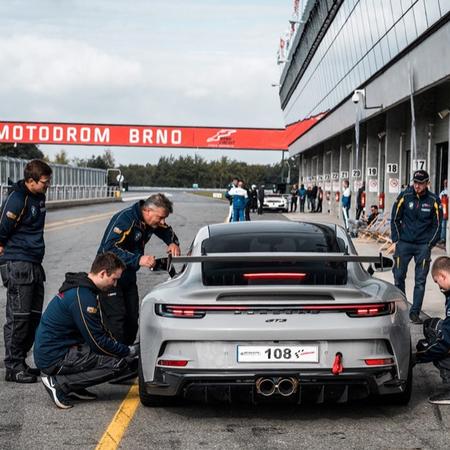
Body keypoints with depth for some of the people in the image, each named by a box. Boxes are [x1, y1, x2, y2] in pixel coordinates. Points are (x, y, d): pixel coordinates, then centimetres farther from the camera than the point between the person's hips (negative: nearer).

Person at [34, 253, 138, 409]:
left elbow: (100, 331, 19)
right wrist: (130, 351, -5)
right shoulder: (82, 297, -21)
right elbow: (99, 343, -17)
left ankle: (73, 387, 7)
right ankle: (59, 383, -12)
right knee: (122, 362, -17)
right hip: (54, 359, -10)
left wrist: (124, 348, 9)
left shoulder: (79, 287, 11)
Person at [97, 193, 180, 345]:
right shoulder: (125, 219, -26)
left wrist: (173, 243, -6)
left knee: (132, 317, 7)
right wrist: (138, 260, -42)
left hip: (128, 275, 8)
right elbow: (109, 248, -34)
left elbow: (168, 231, 19)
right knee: (116, 318, -16)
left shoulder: (152, 221, -1)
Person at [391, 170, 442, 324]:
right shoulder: (405, 196, -3)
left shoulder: (433, 200, -3)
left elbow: (437, 224, 6)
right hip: (404, 243, 0)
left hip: (423, 246, 0)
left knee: (420, 280, 0)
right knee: (399, 276, 3)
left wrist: (430, 244, 0)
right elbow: (395, 219, 5)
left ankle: (415, 312, 5)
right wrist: (396, 239, 1)